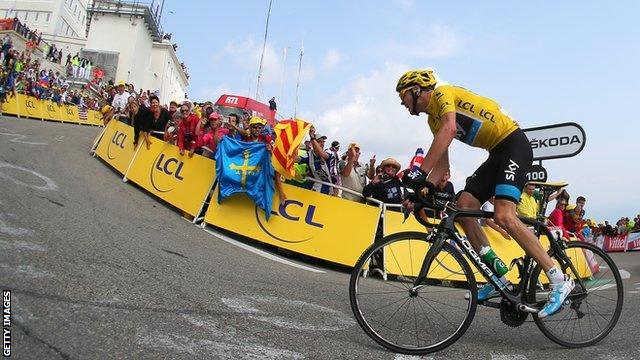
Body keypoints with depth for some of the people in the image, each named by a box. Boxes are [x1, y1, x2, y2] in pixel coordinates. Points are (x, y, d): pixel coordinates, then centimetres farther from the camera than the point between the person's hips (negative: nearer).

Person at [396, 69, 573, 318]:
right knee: (463, 207, -2)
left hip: (514, 143, -9)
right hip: (497, 153, 9)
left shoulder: (442, 93, -9)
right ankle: (499, 277, 2)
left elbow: (449, 130, -30)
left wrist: (420, 171, -35)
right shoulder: (433, 119, 16)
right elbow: (442, 163, 10)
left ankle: (559, 281, -13)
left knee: (503, 216, -23)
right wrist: (426, 188, -9)